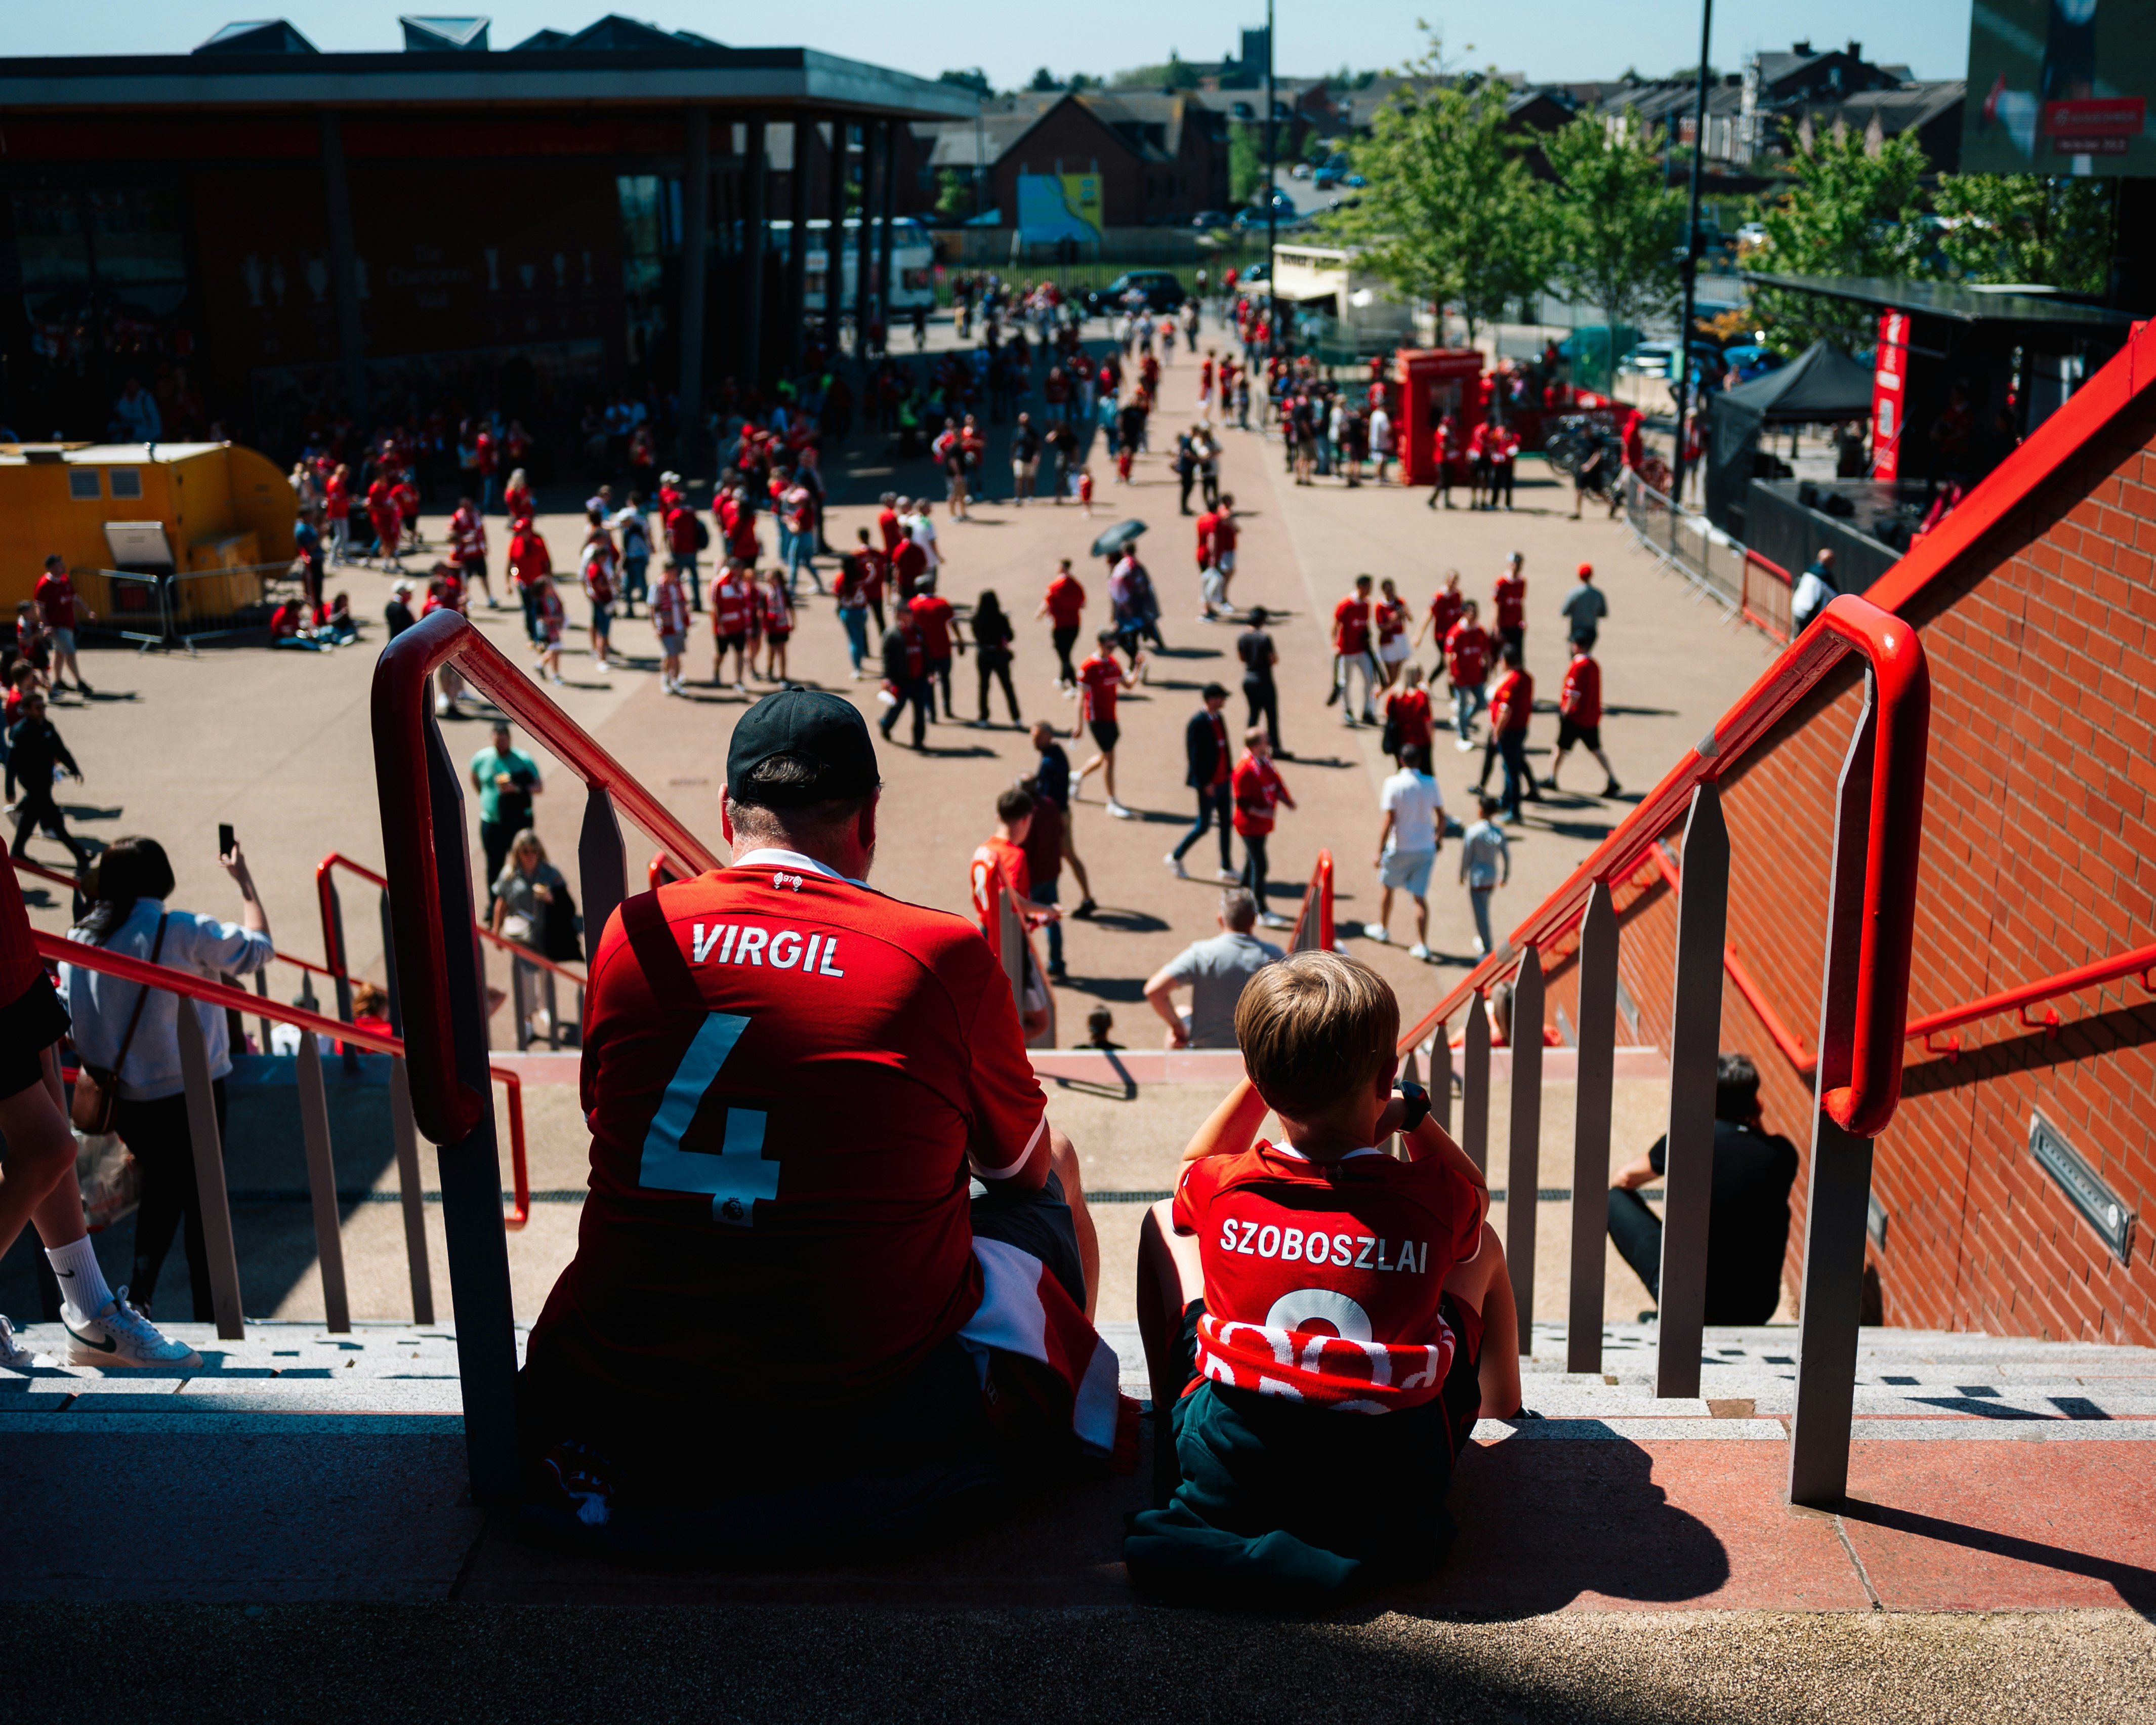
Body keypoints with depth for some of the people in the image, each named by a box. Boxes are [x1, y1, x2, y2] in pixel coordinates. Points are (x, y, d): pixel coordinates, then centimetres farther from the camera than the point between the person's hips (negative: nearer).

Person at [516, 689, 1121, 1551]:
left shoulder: (631, 935, -2)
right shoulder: (944, 954, -9)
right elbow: (1022, 1164, 9)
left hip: (626, 1409, 3)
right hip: (871, 1407, -2)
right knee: (1055, 1171, 23)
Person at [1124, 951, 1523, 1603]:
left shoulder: (1219, 1189, -7)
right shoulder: (1435, 1204, -9)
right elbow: (1475, 1196, 19)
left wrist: (1266, 1072, 16)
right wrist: (1414, 1114, 12)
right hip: (1393, 1484, 0)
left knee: (1164, 1221, 21)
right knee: (1483, 1242, 23)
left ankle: (1166, 1409, 40)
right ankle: (1505, 1409, 50)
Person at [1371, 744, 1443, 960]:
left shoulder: (1394, 784, -13)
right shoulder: (1431, 784, -1)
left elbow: (1389, 819, -15)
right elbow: (1441, 817, 5)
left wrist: (1380, 851, -10)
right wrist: (1438, 840, 22)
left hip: (1400, 848, -3)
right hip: (1426, 849, 3)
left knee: (1386, 886, 21)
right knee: (1420, 897, 5)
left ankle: (1383, 930, 36)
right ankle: (1422, 946, -1)